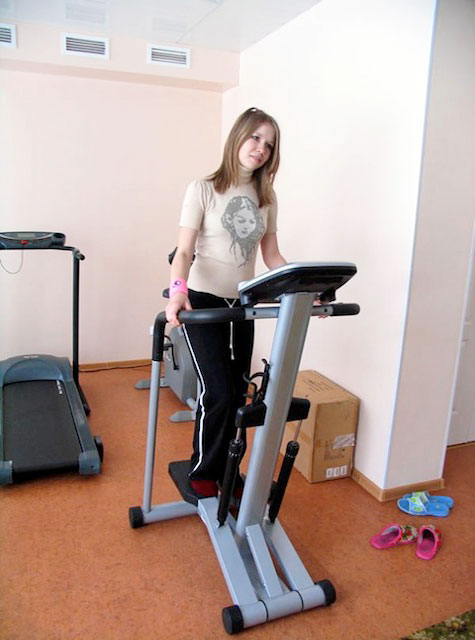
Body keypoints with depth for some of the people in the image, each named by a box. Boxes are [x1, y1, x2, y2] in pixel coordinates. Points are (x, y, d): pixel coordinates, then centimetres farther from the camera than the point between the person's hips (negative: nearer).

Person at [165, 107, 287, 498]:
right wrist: (178, 289, -33)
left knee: (238, 394, 9)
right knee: (219, 394, -11)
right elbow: (184, 251, -14)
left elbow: (272, 256, 11)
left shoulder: (266, 198, 9)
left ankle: (226, 471, 29)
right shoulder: (204, 190, -6)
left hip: (242, 307, 5)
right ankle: (203, 472, 14)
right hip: (203, 302, -5)